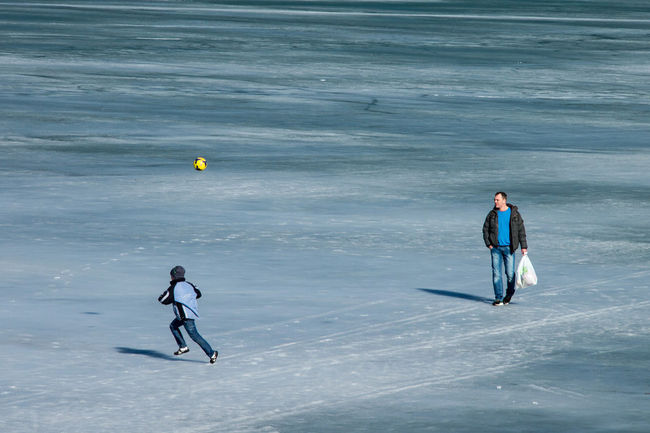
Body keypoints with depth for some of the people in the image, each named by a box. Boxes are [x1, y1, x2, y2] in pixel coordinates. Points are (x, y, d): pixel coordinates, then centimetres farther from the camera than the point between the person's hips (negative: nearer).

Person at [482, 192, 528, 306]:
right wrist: (489, 244, -1)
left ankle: (509, 293, 24)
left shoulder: (514, 214, 1)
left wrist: (524, 247, -1)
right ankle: (498, 298, 2)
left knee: (510, 274, -2)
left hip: (509, 248, -2)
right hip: (496, 248, 2)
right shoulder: (492, 214, 6)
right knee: (496, 273, -3)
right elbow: (485, 229, 11)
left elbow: (521, 231, 4)